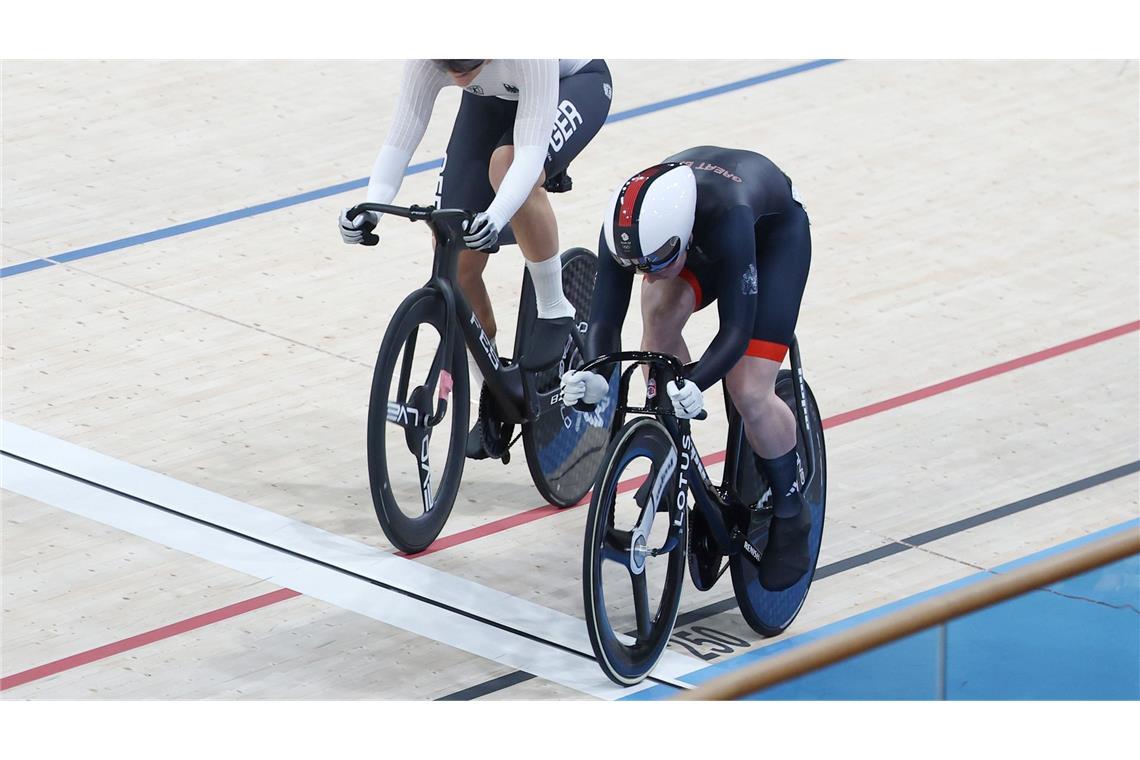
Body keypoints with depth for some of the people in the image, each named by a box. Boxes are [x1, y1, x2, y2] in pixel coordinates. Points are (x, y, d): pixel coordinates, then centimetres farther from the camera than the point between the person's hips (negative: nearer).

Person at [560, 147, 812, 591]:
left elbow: (736, 329, -43)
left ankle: (791, 516, 9)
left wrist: (694, 386, -58)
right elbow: (605, 316, -30)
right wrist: (593, 374, -49)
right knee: (659, 316, -26)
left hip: (775, 229, -4)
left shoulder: (727, 217, -45)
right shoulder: (627, 225, -33)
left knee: (749, 393, -17)